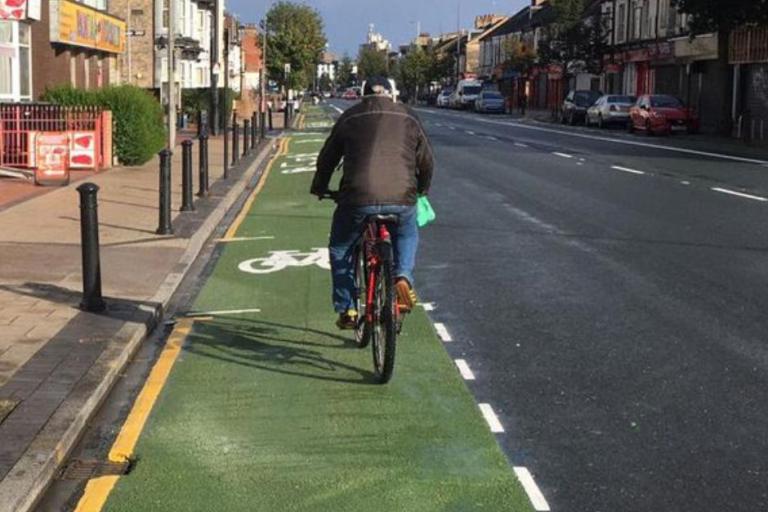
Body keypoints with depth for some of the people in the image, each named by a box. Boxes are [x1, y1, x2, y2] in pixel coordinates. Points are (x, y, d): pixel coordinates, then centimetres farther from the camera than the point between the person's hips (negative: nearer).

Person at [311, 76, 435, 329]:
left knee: (341, 250, 21)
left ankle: (347, 310, 19)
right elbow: (426, 161, 21)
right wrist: (422, 189, 39)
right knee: (407, 237, 32)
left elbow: (327, 158, 19)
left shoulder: (350, 118, 13)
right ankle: (403, 276, 6)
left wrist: (319, 188, 36)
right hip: (401, 199, 1)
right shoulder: (409, 118, 16)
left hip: (358, 198, -1)